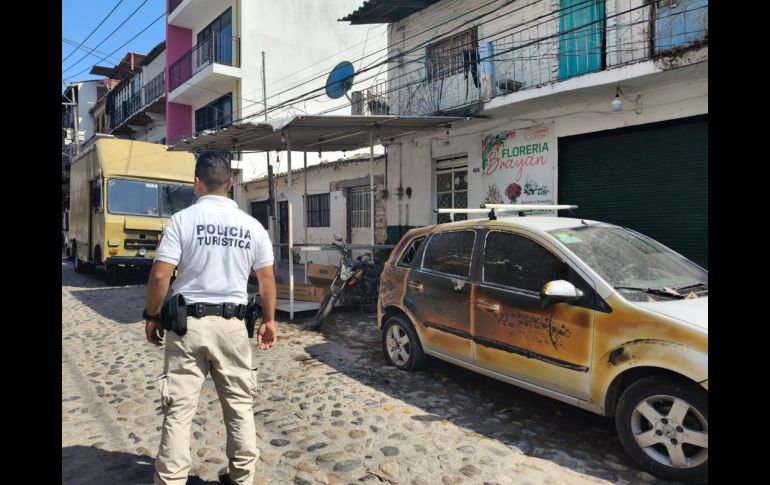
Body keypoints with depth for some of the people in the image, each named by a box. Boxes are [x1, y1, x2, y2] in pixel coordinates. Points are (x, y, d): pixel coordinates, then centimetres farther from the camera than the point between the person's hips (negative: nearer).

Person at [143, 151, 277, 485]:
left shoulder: (183, 219, -6)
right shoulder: (251, 225, 3)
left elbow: (160, 276, -10)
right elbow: (267, 279, 7)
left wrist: (152, 317, 5)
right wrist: (269, 320, 17)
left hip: (187, 323, -2)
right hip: (232, 325, 2)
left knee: (178, 410, 7)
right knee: (240, 406, 14)